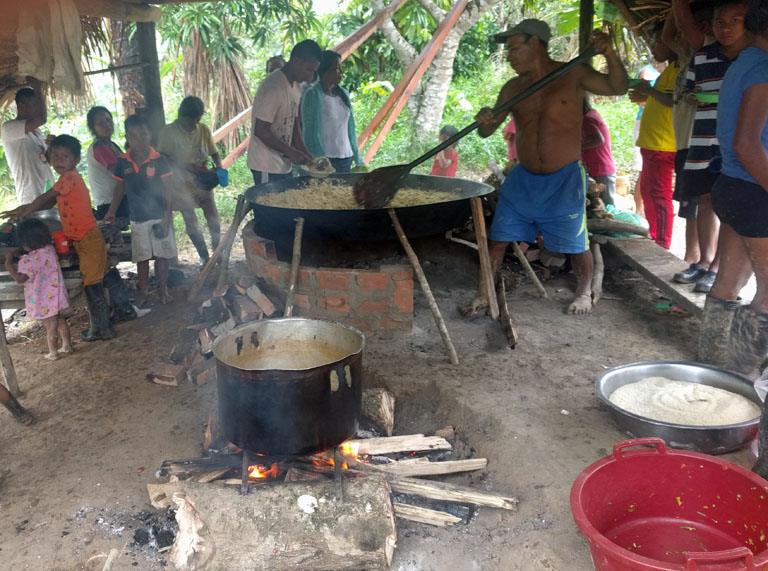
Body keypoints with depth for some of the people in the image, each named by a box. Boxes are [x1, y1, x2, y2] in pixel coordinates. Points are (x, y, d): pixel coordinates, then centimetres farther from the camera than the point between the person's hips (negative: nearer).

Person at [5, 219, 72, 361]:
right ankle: (67, 346, 31)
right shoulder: (50, 249, -1)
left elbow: (20, 278, -20)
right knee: (61, 322, 19)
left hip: (44, 302, -6)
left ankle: (53, 353, 18)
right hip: (57, 296, 6)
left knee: (50, 327, 5)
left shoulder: (29, 260, -23)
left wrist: (8, 263, -13)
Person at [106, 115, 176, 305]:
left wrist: (167, 216, -11)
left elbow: (167, 189, -7)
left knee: (162, 254, 7)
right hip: (137, 218, 2)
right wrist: (113, 210, -1)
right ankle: (143, 291, 25)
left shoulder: (158, 160, -10)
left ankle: (163, 289, 22)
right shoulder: (123, 162, -3)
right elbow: (121, 187, 8)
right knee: (141, 257, 12)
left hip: (159, 216, -2)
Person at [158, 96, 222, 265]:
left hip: (202, 181, 3)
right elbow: (163, 158, -10)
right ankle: (204, 257, 12)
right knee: (191, 222, 0)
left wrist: (219, 167, -11)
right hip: (182, 184, -3)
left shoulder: (203, 129, 2)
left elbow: (214, 152, 10)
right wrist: (187, 166, -22)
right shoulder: (169, 131, -9)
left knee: (213, 218, -1)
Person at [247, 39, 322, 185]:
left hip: (284, 164, 9)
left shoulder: (297, 86, 10)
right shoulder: (272, 87, -19)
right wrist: (291, 152, -20)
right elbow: (260, 131, -21)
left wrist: (305, 153, 4)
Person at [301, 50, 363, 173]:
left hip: (346, 158, 6)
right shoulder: (312, 95, -6)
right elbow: (308, 131, -8)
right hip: (325, 159, -6)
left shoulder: (343, 94, 12)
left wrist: (357, 158, 13)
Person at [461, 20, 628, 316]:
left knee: (577, 245, 4)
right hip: (523, 179, 3)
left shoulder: (573, 75, -5)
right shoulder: (513, 88, 4)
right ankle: (484, 295, 14)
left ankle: (584, 292, 30)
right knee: (497, 239, 0)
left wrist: (609, 54, -29)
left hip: (564, 181, -3)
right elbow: (486, 132, 5)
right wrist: (485, 120, -19)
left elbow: (618, 88, -11)